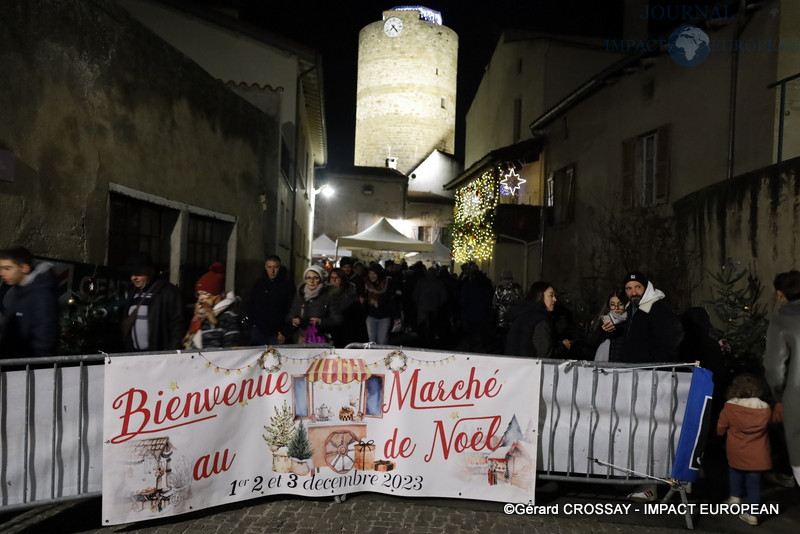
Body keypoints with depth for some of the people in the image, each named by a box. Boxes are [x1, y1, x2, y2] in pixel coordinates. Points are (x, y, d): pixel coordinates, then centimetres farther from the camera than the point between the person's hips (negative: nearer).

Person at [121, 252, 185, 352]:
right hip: (134, 354, 7)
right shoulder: (134, 294, 17)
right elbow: (126, 325, 24)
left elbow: (178, 326, -13)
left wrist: (173, 355, -17)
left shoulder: (168, 292, -8)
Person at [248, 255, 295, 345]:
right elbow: (250, 306, 18)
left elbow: (291, 311, -5)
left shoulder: (288, 285, -2)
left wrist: (284, 332, -9)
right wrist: (253, 321, 3)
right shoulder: (259, 284, 10)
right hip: (258, 330, 3)